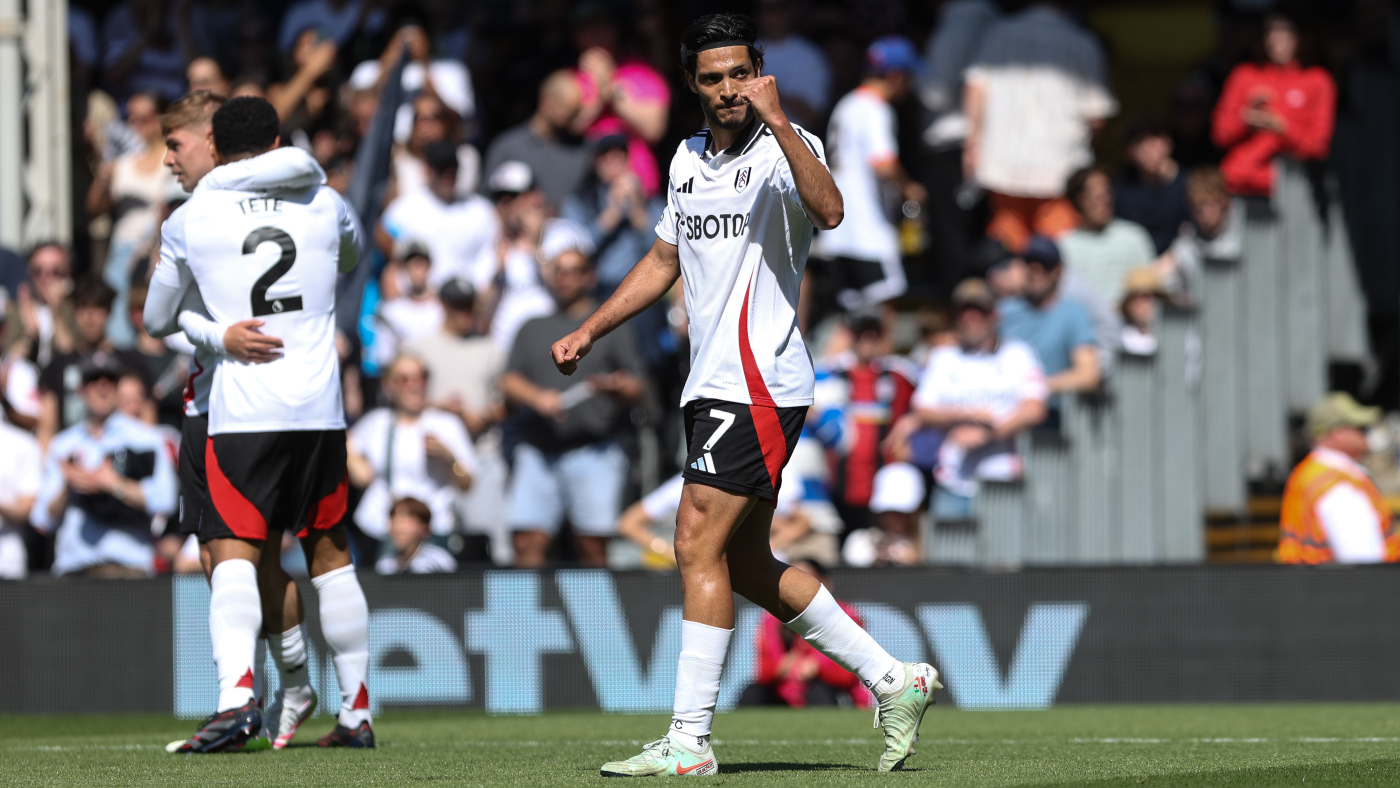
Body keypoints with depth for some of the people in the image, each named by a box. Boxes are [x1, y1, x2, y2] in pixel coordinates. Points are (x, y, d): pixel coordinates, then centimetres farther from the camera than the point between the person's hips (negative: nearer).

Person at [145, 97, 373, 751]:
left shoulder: (190, 220, 2)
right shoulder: (324, 206, 9)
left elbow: (156, 323, 16)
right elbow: (352, 257, 34)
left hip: (242, 415, -3)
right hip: (321, 409, 3)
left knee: (234, 556, -10)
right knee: (330, 556, 14)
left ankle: (236, 694, -32)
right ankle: (357, 712, 19)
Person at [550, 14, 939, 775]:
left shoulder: (785, 147, -10)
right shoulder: (688, 158, 14)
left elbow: (828, 211, -32)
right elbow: (664, 261, 27)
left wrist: (777, 120, -39)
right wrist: (587, 332, 24)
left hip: (761, 384, -9)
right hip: (713, 387, 9)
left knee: (699, 546, -12)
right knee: (745, 564, 11)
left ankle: (688, 741, -9)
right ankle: (892, 679, 21)